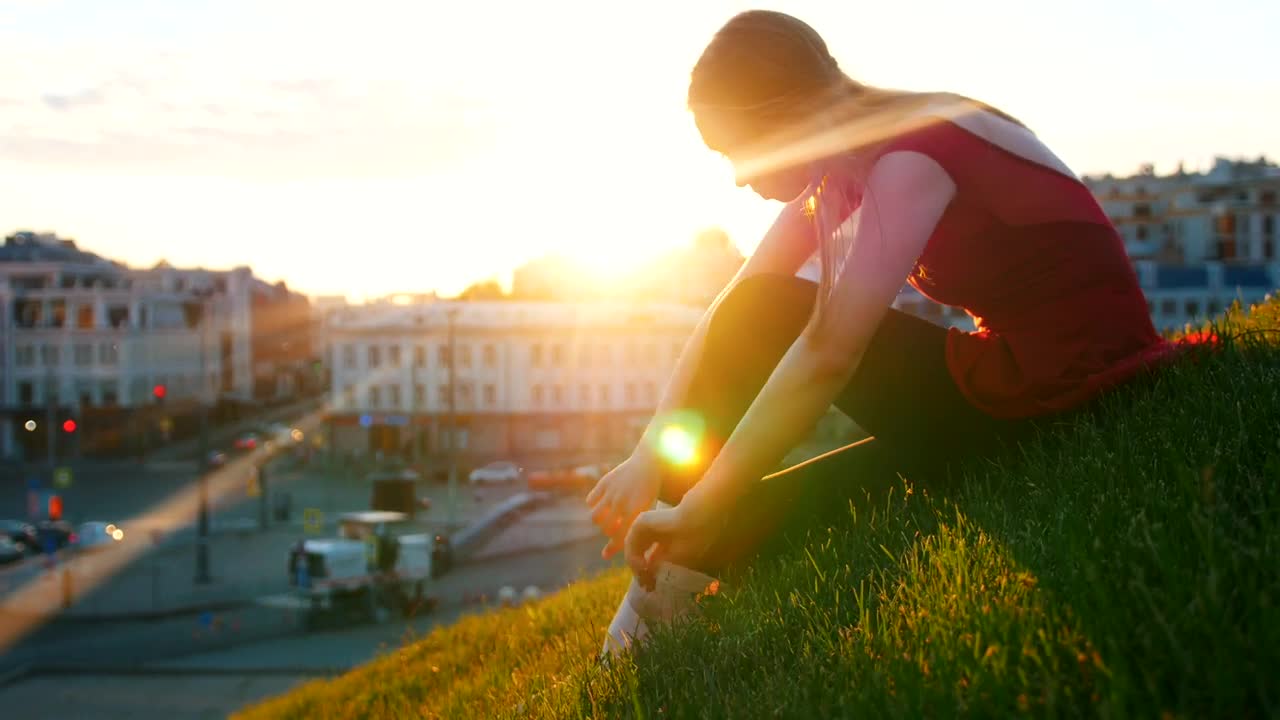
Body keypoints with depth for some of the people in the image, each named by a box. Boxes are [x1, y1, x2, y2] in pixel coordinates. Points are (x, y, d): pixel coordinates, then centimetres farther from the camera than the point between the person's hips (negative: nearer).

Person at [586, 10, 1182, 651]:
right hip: (1001, 375, 8)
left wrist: (701, 507, -27)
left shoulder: (916, 154, -24)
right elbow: (733, 316, -1)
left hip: (1072, 399, -8)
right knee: (758, 316, -3)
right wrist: (650, 457, -11)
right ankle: (664, 576, 1)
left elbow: (829, 354, -30)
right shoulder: (849, 161, 2)